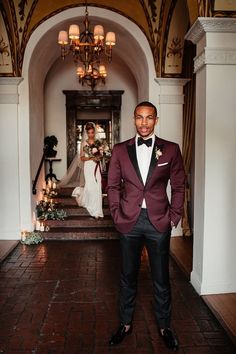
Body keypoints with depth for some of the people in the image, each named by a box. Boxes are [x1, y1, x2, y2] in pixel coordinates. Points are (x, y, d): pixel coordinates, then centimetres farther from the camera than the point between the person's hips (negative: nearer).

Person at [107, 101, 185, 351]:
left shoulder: (170, 150, 0)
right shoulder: (120, 150, 2)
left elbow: (178, 186, 4)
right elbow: (113, 185, 6)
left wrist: (174, 216, -1)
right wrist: (116, 215, -1)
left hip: (159, 222, 0)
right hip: (129, 221, 1)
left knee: (161, 278, 12)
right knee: (128, 276, 14)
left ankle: (164, 326, 33)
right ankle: (126, 324, 33)